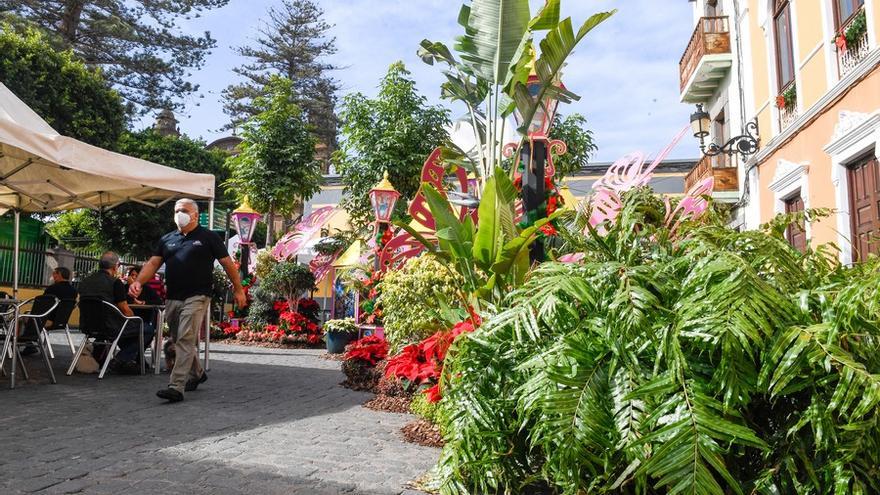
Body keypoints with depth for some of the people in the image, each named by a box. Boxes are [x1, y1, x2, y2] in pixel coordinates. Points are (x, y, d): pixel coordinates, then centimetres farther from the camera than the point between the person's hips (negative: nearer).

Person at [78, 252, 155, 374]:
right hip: (110, 329, -8)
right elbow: (126, 311, -8)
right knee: (148, 330, 3)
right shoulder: (115, 282, -11)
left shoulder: (84, 282, 9)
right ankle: (120, 359, -6)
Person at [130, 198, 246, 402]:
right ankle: (196, 374, 37)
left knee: (186, 340, -14)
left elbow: (227, 263, 2)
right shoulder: (167, 239, 15)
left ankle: (176, 387, -16)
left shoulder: (208, 237, 1)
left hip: (196, 297, -6)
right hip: (172, 298, 6)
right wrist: (139, 281, -11)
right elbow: (153, 263, 8)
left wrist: (238, 289, 1)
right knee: (179, 341, 16)